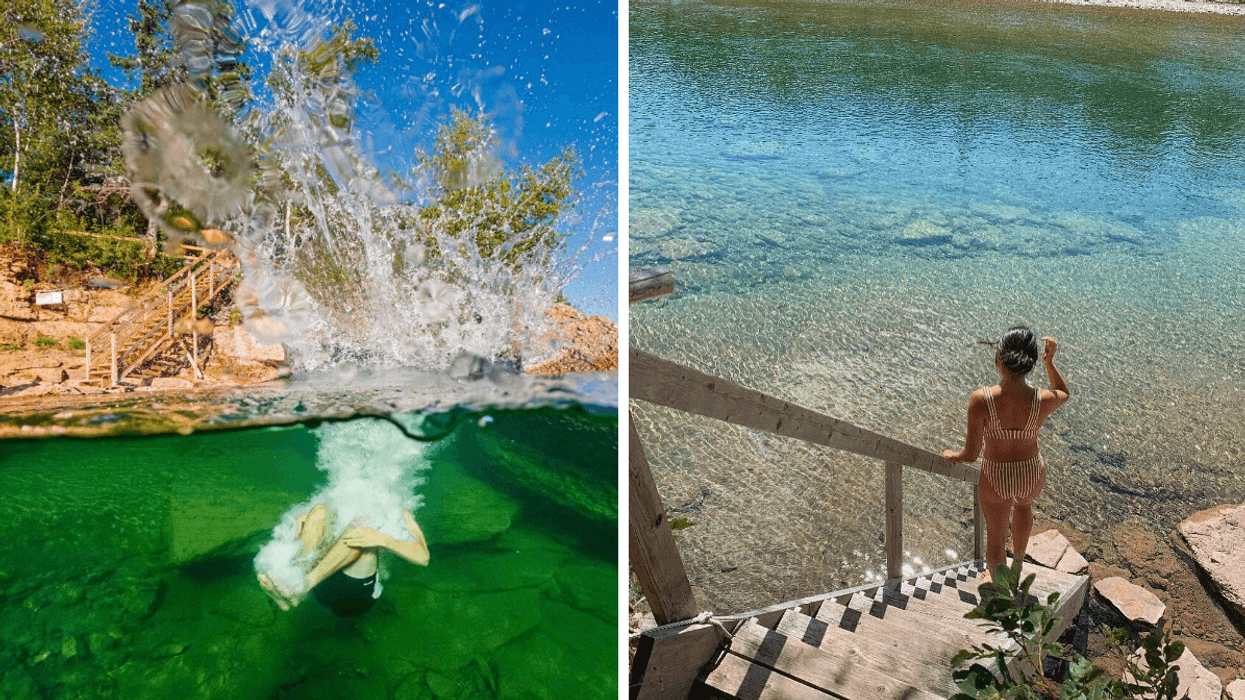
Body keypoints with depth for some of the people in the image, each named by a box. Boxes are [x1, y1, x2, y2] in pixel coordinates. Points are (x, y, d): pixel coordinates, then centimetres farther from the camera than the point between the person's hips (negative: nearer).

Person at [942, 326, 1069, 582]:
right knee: (1024, 503, 40)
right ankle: (1018, 559, 65)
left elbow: (971, 454, -21)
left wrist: (954, 456, 0)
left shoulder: (981, 400, -32)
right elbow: (1064, 393, 4)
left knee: (995, 536, 26)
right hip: (1032, 474, 3)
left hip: (995, 478, -3)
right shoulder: (1043, 401, -25)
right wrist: (1050, 362, -3)